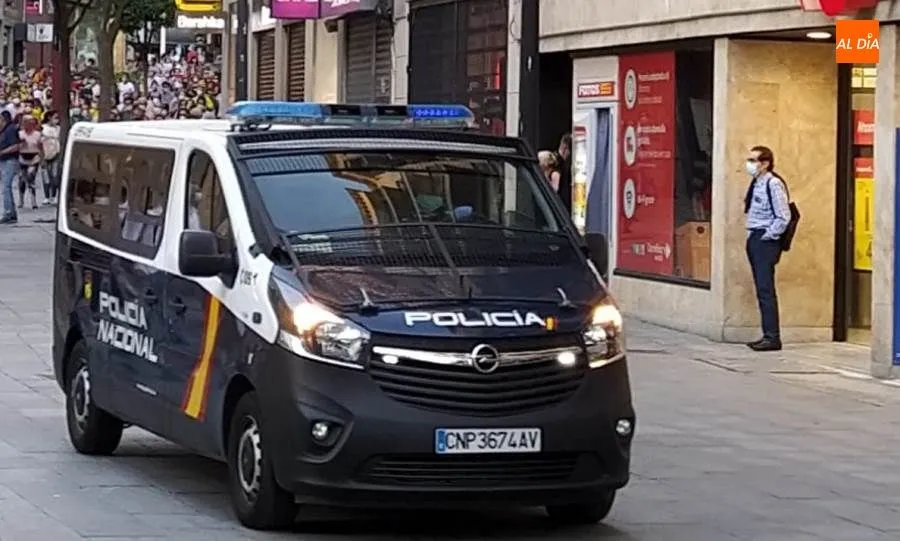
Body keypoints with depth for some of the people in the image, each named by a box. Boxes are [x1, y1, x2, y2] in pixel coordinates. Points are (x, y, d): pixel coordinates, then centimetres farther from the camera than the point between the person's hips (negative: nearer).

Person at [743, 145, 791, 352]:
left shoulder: (773, 184, -14)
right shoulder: (756, 183, 13)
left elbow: (783, 217, -16)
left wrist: (767, 236, -13)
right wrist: (753, 237, 14)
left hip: (766, 242, -9)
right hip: (754, 240, 9)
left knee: (766, 290, -11)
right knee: (761, 290, 10)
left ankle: (772, 338, -10)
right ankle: (768, 335, 15)